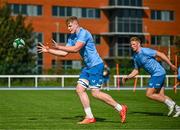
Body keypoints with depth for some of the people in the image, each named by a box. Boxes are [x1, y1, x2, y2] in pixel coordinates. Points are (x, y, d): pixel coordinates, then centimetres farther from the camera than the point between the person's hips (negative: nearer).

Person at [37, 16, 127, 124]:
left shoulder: (84, 33, -15)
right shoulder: (72, 37, 13)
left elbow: (75, 48, -25)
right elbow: (64, 53, 15)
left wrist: (59, 47, -20)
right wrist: (49, 50, 8)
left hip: (96, 65, -9)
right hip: (88, 67, 9)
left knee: (96, 93, -11)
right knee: (80, 89, 0)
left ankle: (121, 108, 0)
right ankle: (90, 117, 3)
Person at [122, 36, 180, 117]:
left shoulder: (145, 51, -14)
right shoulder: (135, 57, 12)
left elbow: (160, 54, -13)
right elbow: (136, 70, 21)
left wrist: (171, 65, -14)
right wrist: (127, 77, 8)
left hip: (158, 73, -9)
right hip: (155, 75, 9)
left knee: (149, 94, -10)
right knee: (161, 96, 7)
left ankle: (170, 103, -4)